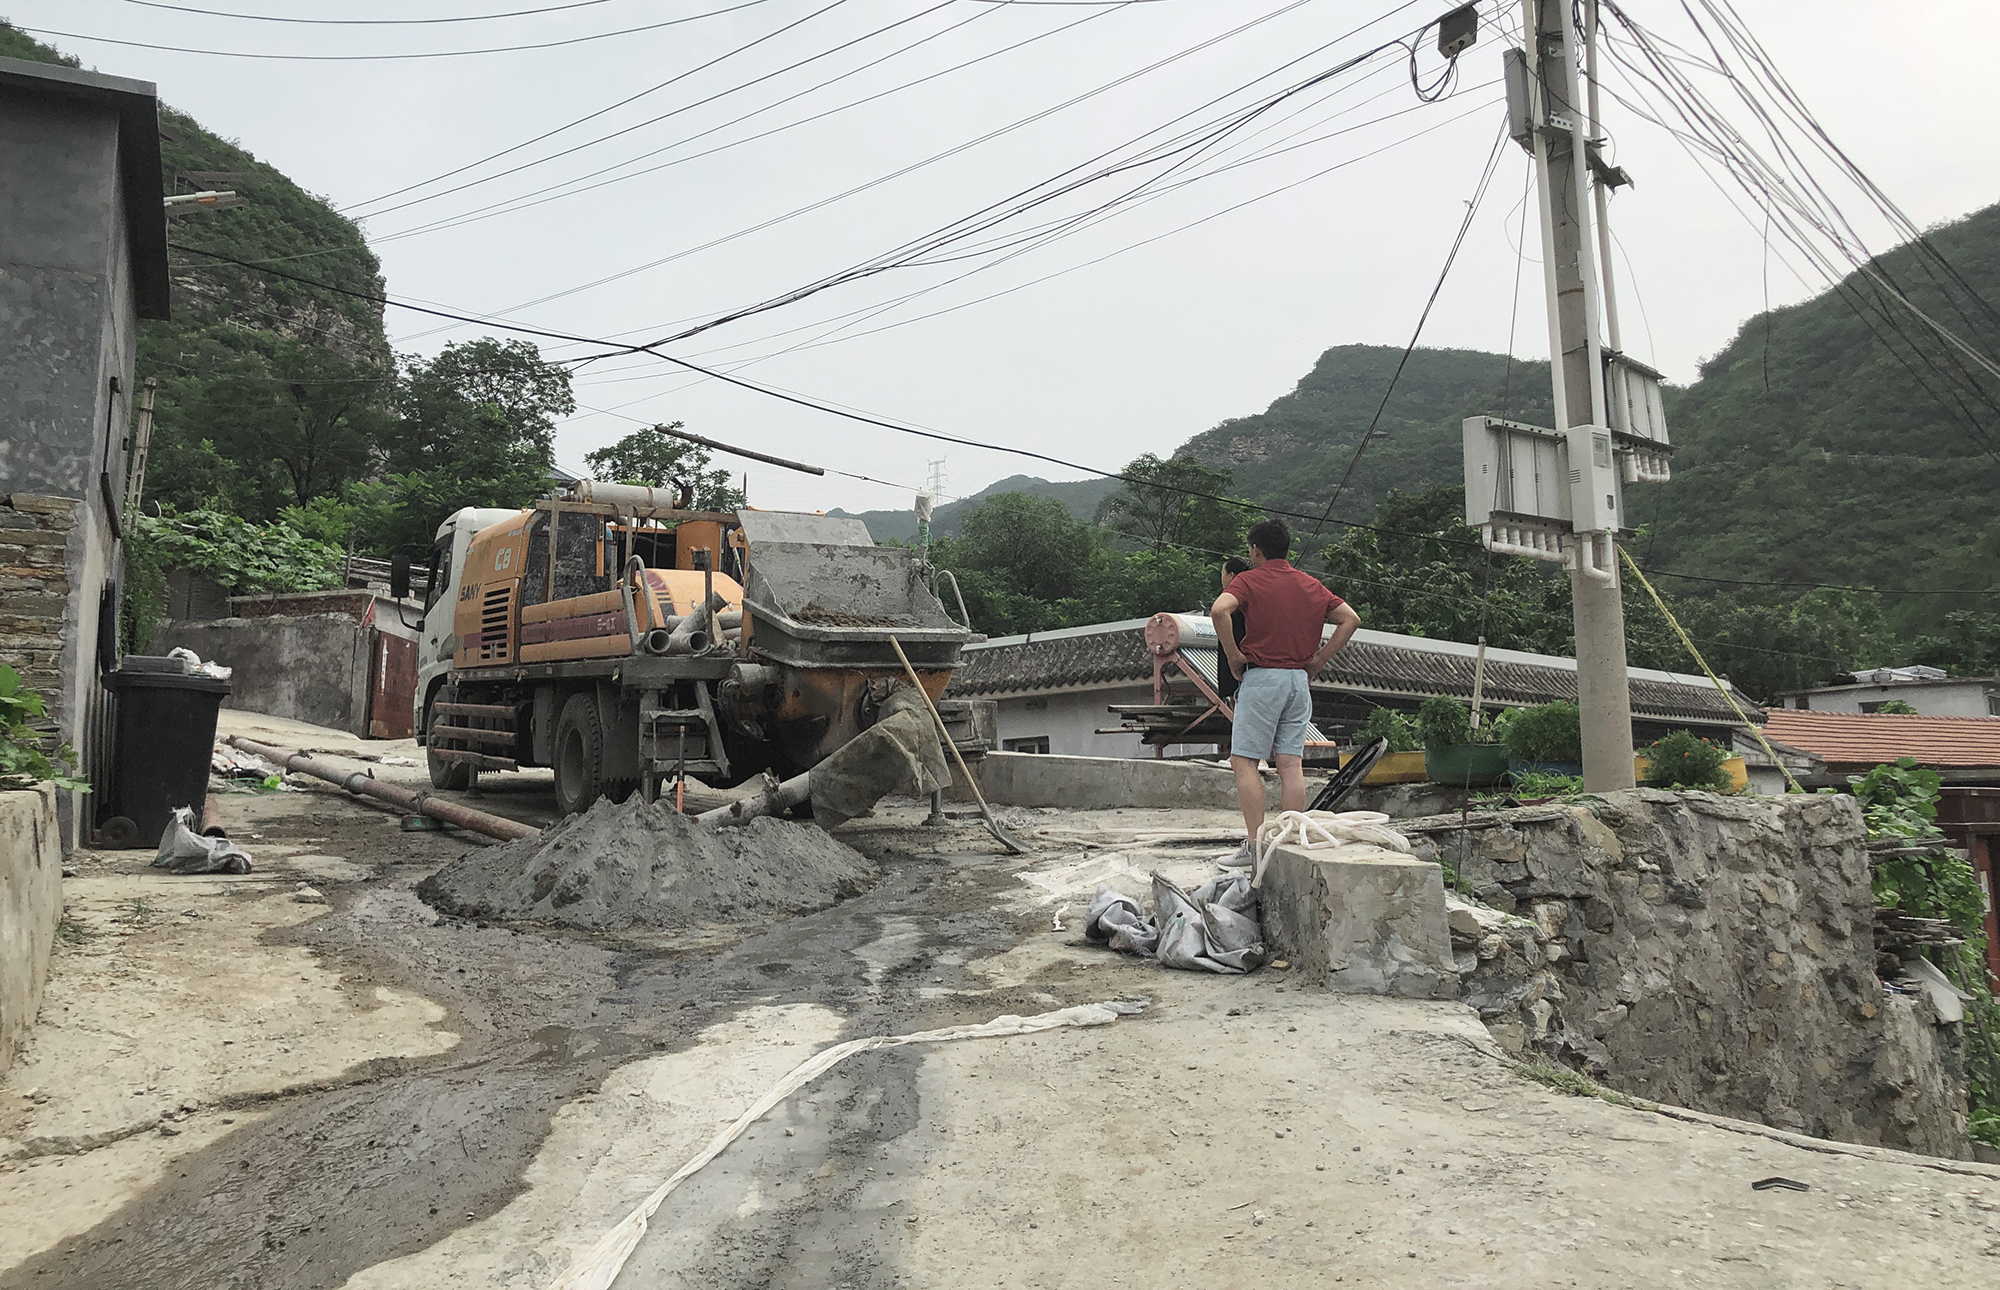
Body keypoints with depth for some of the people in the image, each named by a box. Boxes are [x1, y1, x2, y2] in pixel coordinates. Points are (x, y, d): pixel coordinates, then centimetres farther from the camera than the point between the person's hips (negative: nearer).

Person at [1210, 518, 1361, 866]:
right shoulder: (1311, 584, 14)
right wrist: (1318, 659, 9)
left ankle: (1256, 844, -7)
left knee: (1244, 761, -2)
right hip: (1299, 680, 6)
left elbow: (1219, 610, -21)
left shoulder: (1249, 580, -2)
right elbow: (1351, 619, 12)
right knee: (1291, 763, 6)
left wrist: (1234, 655, -11)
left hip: (1262, 677, -5)